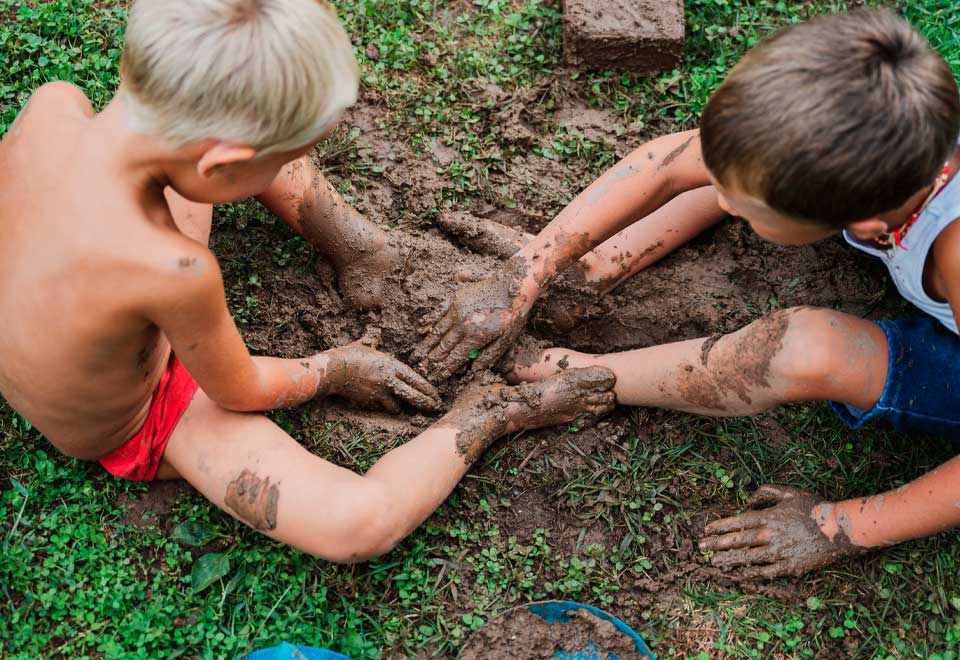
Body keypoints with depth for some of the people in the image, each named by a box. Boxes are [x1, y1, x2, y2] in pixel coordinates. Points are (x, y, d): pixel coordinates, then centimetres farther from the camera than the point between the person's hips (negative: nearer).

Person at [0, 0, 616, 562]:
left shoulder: (52, 106, -27)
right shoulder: (175, 272, -45)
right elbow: (239, 391, -22)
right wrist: (335, 369, -2)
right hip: (135, 428, -7)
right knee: (361, 523, -22)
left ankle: (358, 244, 11)